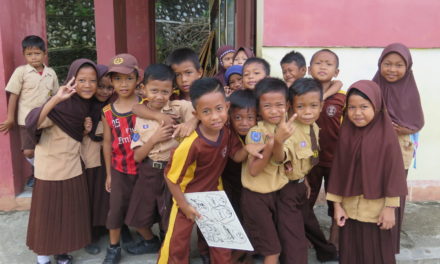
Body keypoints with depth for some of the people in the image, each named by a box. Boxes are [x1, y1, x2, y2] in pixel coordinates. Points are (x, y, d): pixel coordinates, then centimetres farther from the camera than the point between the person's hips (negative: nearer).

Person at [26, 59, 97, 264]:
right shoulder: (60, 106, -22)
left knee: (70, 212, 15)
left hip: (72, 168, 6)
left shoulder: (87, 105, -2)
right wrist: (55, 98, -48)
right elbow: (31, 123, -39)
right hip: (50, 169, -6)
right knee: (48, 214, 8)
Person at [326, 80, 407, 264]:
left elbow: (393, 171, -10)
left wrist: (390, 207, -8)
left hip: (376, 209, -3)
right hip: (349, 208, 4)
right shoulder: (346, 134, -2)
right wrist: (337, 204, 3)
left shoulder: (386, 135, -13)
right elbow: (338, 170, 2)